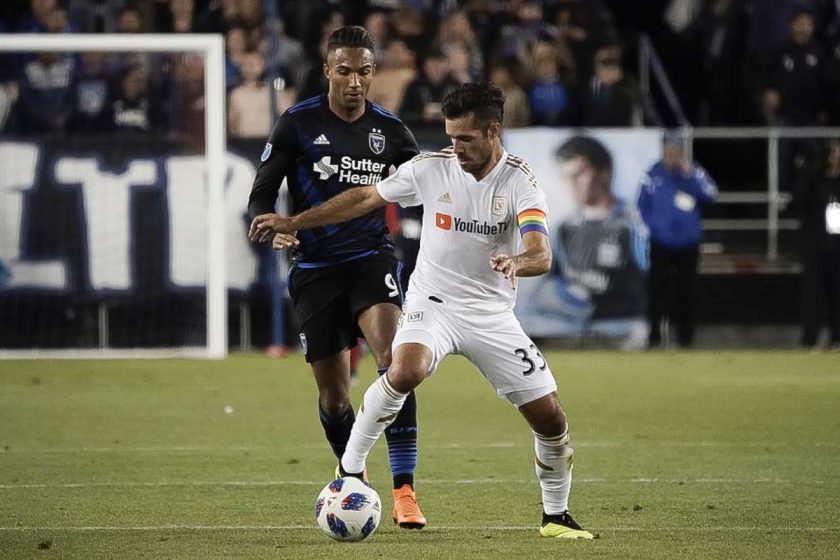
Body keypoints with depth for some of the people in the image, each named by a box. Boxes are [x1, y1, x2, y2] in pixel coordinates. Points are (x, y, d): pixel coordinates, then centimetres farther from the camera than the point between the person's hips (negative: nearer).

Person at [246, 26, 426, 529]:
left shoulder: (389, 129, 3)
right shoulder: (299, 123, -2)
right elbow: (262, 195, -1)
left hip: (372, 257, 0)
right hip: (315, 268, 0)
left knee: (393, 359, -25)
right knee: (333, 393, 4)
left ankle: (405, 491, -26)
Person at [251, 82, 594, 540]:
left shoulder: (520, 182, -13)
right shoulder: (431, 168, -7)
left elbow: (541, 255, -27)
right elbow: (365, 198, 6)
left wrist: (516, 263, -51)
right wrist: (292, 223, 6)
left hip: (491, 314, 1)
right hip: (432, 302, -1)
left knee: (549, 417, -2)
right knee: (406, 370, -34)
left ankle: (556, 515, 22)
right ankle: (350, 469, -18)